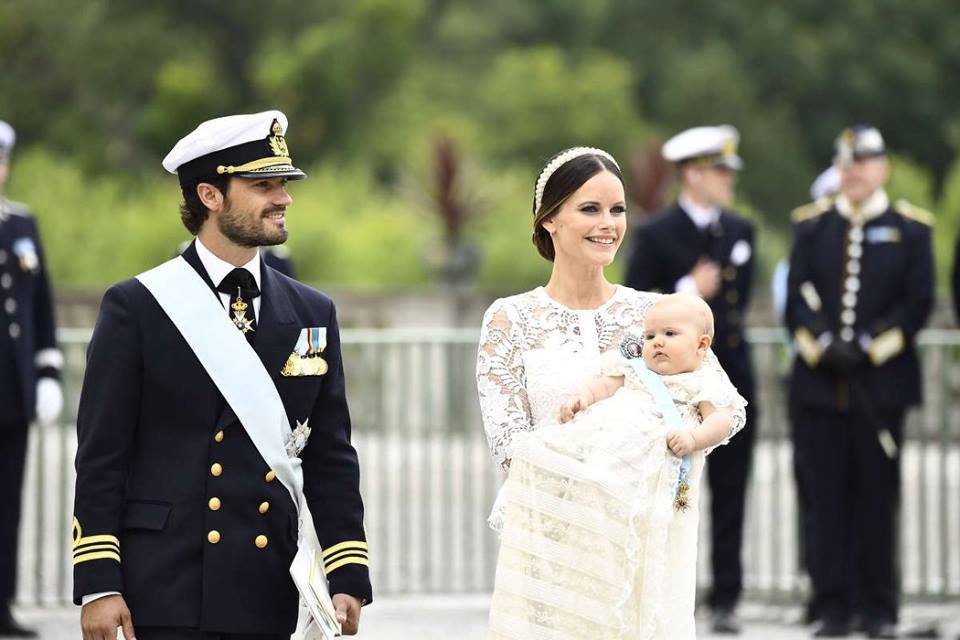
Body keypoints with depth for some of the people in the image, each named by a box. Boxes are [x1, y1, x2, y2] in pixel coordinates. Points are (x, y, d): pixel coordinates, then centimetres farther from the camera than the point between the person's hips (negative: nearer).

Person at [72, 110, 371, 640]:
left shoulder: (312, 314, 12)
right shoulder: (135, 308, 1)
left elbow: (332, 459, 13)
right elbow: (101, 456, -2)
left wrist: (348, 579, 4)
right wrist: (97, 585, -8)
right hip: (164, 593, -3)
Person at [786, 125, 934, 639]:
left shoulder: (910, 228, 4)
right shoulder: (811, 225, 9)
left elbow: (918, 303, -1)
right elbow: (796, 298, 4)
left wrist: (869, 346, -11)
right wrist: (823, 345, -11)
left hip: (882, 383, -1)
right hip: (819, 385, 1)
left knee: (877, 496, 1)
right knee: (828, 497, 1)